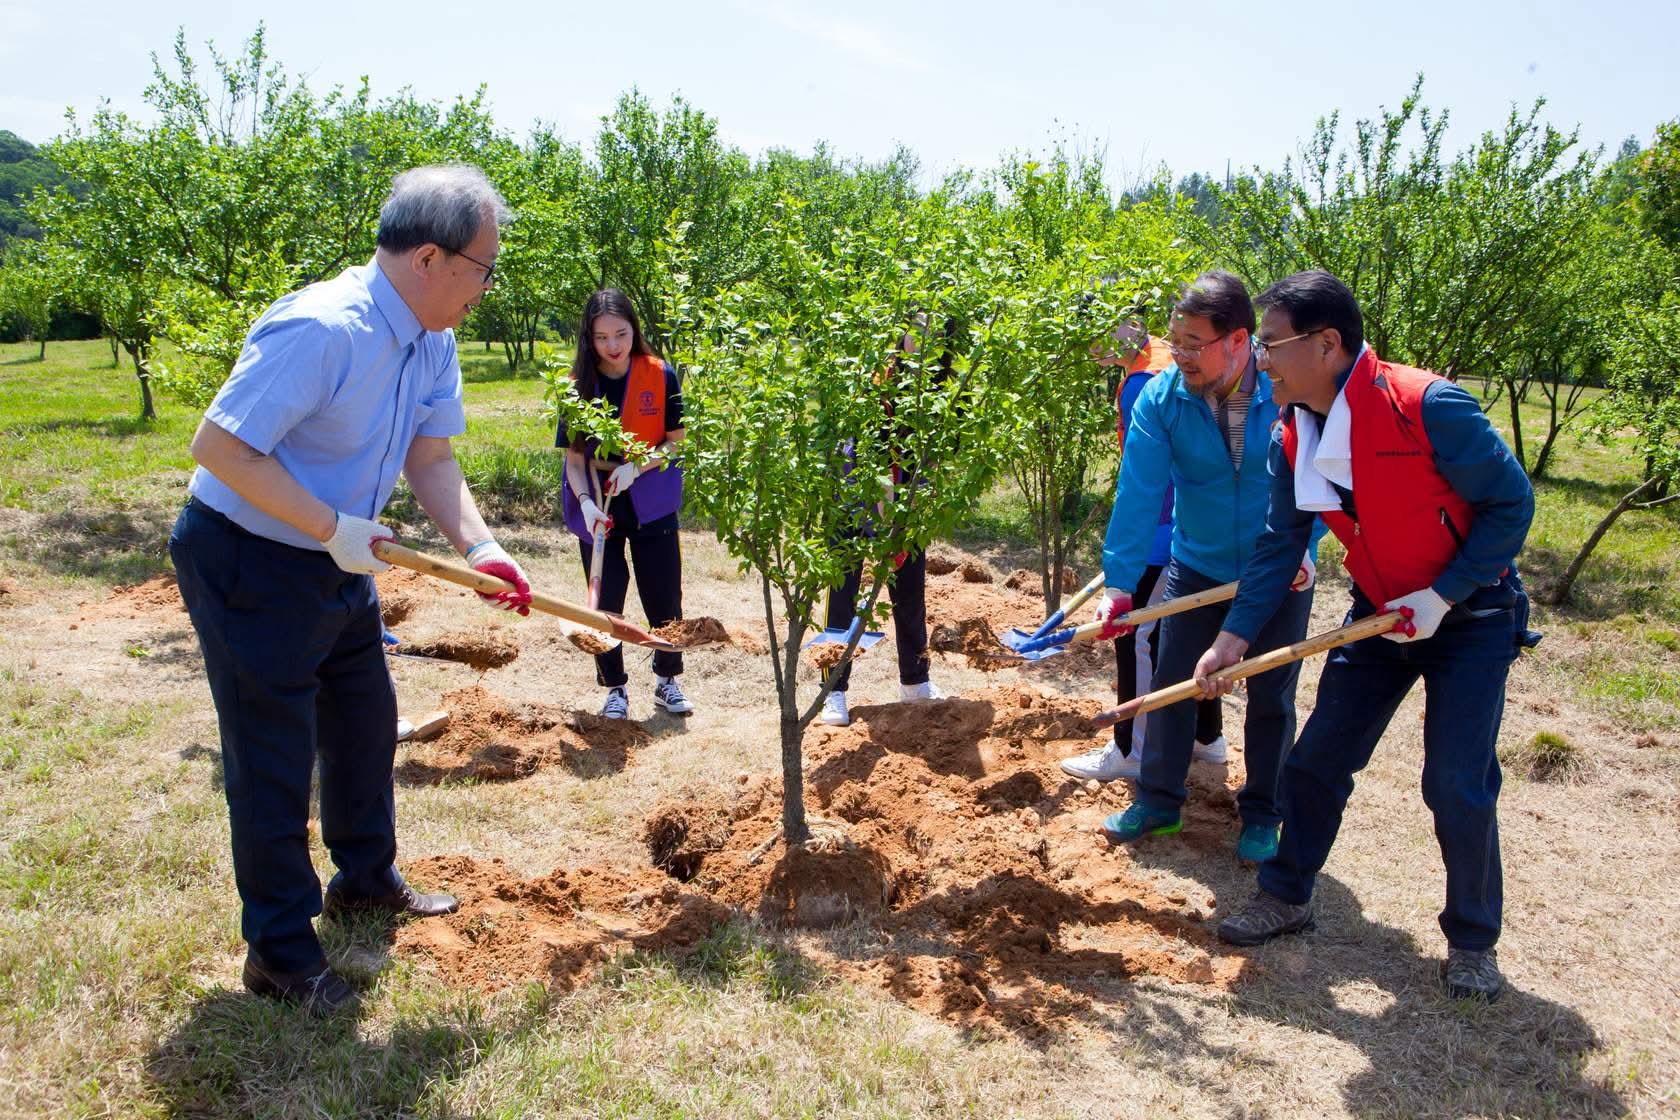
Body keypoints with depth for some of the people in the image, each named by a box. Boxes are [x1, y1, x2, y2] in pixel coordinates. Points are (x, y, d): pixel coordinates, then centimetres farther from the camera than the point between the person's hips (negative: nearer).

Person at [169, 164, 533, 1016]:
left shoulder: (431, 342, -1)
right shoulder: (322, 330, -29)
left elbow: (429, 457, 3)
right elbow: (220, 446, -30)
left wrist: (479, 546, -12)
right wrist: (336, 528, -29)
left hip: (337, 563, 9)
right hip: (245, 562, -9)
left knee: (366, 724, 20)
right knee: (274, 758, 0)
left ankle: (365, 880, 42)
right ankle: (280, 951, 16)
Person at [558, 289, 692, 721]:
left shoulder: (660, 376, -8)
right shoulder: (579, 385, -7)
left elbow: (675, 441, -4)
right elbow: (574, 454, -6)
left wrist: (635, 467, -20)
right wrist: (585, 502, -22)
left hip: (651, 503, 0)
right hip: (598, 507, 0)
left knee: (664, 596, 6)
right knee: (606, 600, 5)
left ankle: (667, 681, 24)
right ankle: (615, 688, 21)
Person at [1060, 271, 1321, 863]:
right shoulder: (1161, 398, -17)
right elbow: (1138, 493, -22)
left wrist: (1305, 545, -19)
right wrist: (1120, 582, -28)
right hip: (1197, 565, 2)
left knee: (1271, 697, 9)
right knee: (1171, 683, 8)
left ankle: (1261, 816, 26)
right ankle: (1158, 801, 25)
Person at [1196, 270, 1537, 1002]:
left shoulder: (1427, 407, -26)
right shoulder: (1294, 440, -6)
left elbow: (1511, 503, -19)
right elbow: (1279, 545, 0)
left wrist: (1442, 596, -22)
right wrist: (1233, 638, -7)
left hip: (1471, 614, -6)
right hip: (1382, 614, 6)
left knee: (1458, 785, -7)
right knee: (1316, 761, 6)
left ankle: (1472, 940, 17)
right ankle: (1286, 897, 25)